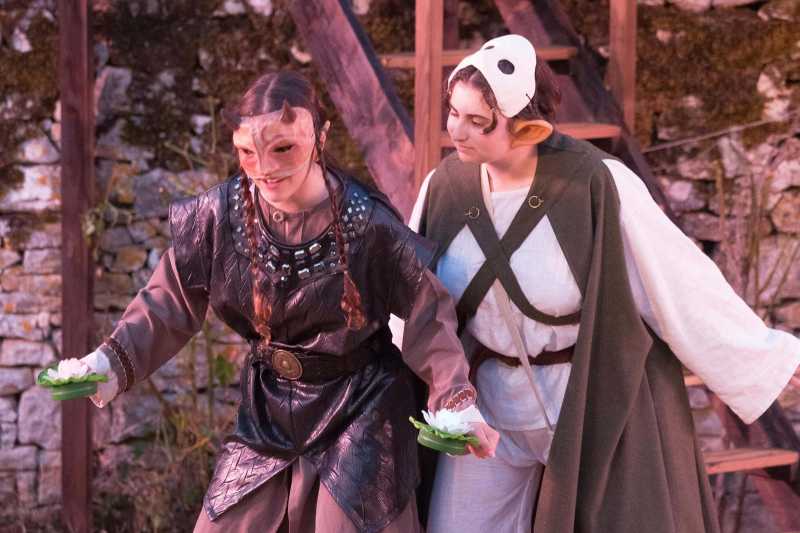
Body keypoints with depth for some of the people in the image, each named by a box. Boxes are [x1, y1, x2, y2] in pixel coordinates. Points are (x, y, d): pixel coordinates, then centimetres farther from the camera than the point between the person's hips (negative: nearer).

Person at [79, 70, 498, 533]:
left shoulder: (368, 225, -22)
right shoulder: (222, 215, -12)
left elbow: (429, 316, -16)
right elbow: (171, 302, -2)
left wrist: (458, 400, -28)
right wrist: (114, 360, -14)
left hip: (359, 413, -4)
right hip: (268, 411, 4)